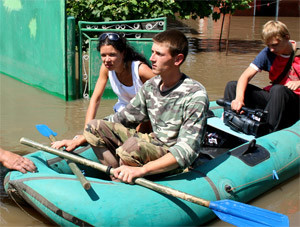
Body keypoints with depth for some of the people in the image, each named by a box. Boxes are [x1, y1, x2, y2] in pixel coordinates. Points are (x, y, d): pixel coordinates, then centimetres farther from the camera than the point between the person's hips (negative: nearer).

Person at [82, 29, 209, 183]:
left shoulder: (195, 95, -20)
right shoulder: (151, 86, 2)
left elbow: (187, 151, -27)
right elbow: (122, 119, 12)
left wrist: (141, 170, -38)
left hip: (174, 163, -7)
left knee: (133, 145, -37)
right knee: (94, 127, -4)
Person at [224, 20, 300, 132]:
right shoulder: (267, 53, -1)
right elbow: (245, 76, -11)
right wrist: (239, 98, -29)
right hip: (273, 98, 4)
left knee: (278, 89, -38)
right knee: (232, 86, -6)